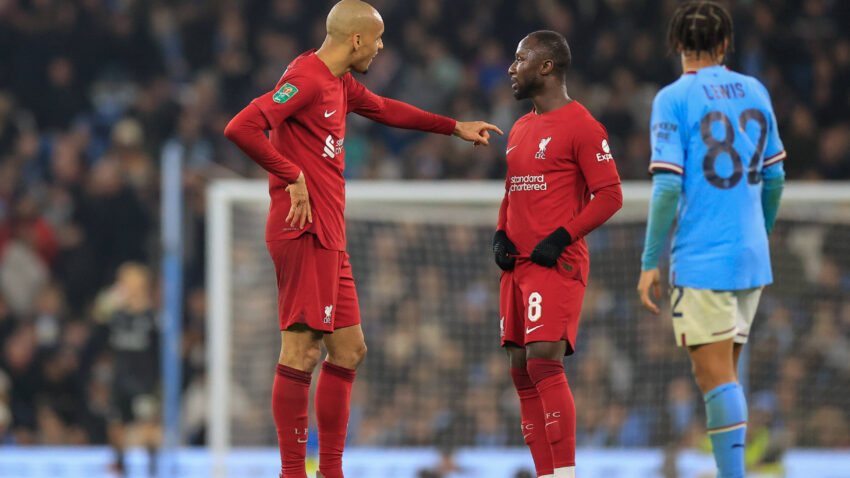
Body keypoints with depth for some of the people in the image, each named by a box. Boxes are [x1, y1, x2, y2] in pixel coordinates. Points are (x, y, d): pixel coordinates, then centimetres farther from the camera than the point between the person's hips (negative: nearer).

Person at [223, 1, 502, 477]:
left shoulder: (339, 84, 18)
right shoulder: (307, 80, -14)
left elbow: (386, 110, 37)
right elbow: (241, 127, -24)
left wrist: (454, 127, 38)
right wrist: (292, 175, -19)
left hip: (329, 239, 11)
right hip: (306, 235, -11)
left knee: (349, 349, 12)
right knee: (301, 351, -9)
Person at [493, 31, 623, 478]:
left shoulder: (581, 126, -7)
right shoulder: (520, 129, 19)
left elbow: (610, 196, -10)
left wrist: (560, 238, -17)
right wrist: (500, 235, 9)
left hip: (557, 264, -9)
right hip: (517, 265, 9)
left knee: (544, 362, -19)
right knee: (522, 372, 5)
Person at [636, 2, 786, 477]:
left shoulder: (674, 99, -8)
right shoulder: (754, 92, 8)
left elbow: (667, 187, -14)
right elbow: (774, 176, 14)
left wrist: (650, 261, -9)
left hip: (701, 260, -6)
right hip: (751, 259, 6)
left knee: (716, 376, -6)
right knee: (725, 373, 14)